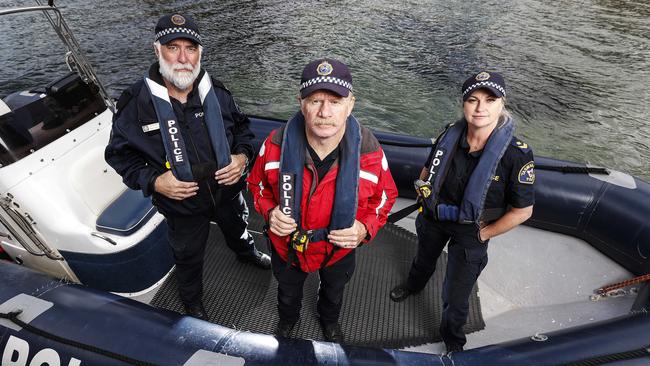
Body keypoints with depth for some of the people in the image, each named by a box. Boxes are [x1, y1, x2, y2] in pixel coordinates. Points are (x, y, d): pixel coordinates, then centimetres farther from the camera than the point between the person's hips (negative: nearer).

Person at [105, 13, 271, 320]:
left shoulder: (217, 92, -12)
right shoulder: (136, 103, -20)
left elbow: (241, 126, 4)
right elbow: (119, 154, -8)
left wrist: (242, 156, -15)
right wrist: (153, 180, -24)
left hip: (227, 190, 3)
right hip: (183, 206, -2)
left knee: (237, 228, 32)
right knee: (189, 257, 23)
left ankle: (247, 253, 70)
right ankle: (192, 301, 55)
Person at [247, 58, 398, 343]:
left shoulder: (369, 152, -27)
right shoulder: (276, 144, -27)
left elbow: (385, 196, -9)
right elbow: (257, 184, -6)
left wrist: (365, 228, -26)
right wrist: (269, 211, -26)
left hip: (340, 250, 1)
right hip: (286, 247, 0)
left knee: (333, 291, 34)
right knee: (288, 291, 33)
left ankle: (329, 319, 72)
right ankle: (287, 319, 71)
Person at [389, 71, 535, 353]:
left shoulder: (517, 154, -27)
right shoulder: (450, 135, -17)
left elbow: (522, 211, -19)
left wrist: (484, 233, -13)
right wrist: (426, 198, -1)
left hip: (470, 231, -3)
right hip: (433, 217, 4)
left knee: (456, 295, 12)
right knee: (424, 258, 33)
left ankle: (452, 338, 45)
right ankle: (413, 284, 68)